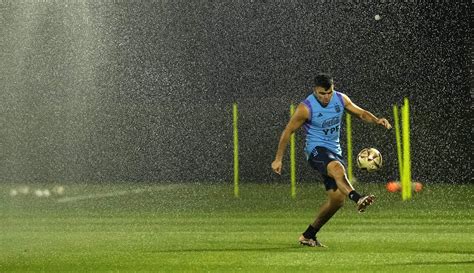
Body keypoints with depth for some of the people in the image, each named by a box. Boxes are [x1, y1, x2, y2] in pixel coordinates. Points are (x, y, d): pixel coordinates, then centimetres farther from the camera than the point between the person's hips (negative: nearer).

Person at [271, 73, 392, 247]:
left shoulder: (340, 99, 2)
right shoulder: (306, 108, -12)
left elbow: (361, 113, 12)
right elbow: (288, 131, -3)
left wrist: (376, 120, -10)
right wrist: (278, 159, -1)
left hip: (334, 151, 7)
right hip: (316, 149, -7)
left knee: (338, 198, 0)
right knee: (337, 168, -39)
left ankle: (308, 235, 13)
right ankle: (358, 199, -66)